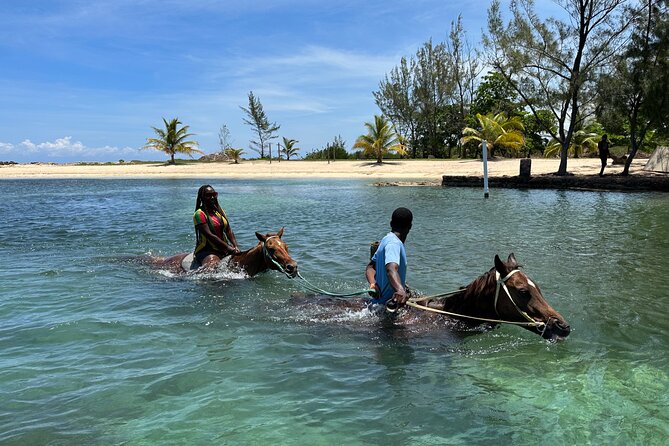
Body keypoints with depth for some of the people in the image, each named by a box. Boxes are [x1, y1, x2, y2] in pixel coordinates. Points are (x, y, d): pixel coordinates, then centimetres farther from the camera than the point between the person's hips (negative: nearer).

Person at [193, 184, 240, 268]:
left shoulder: (220, 211, 13)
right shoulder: (200, 214, -9)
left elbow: (229, 231, 11)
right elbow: (209, 235, -18)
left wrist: (235, 247, -6)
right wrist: (229, 248, -22)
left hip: (223, 250, 7)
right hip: (206, 251, -7)